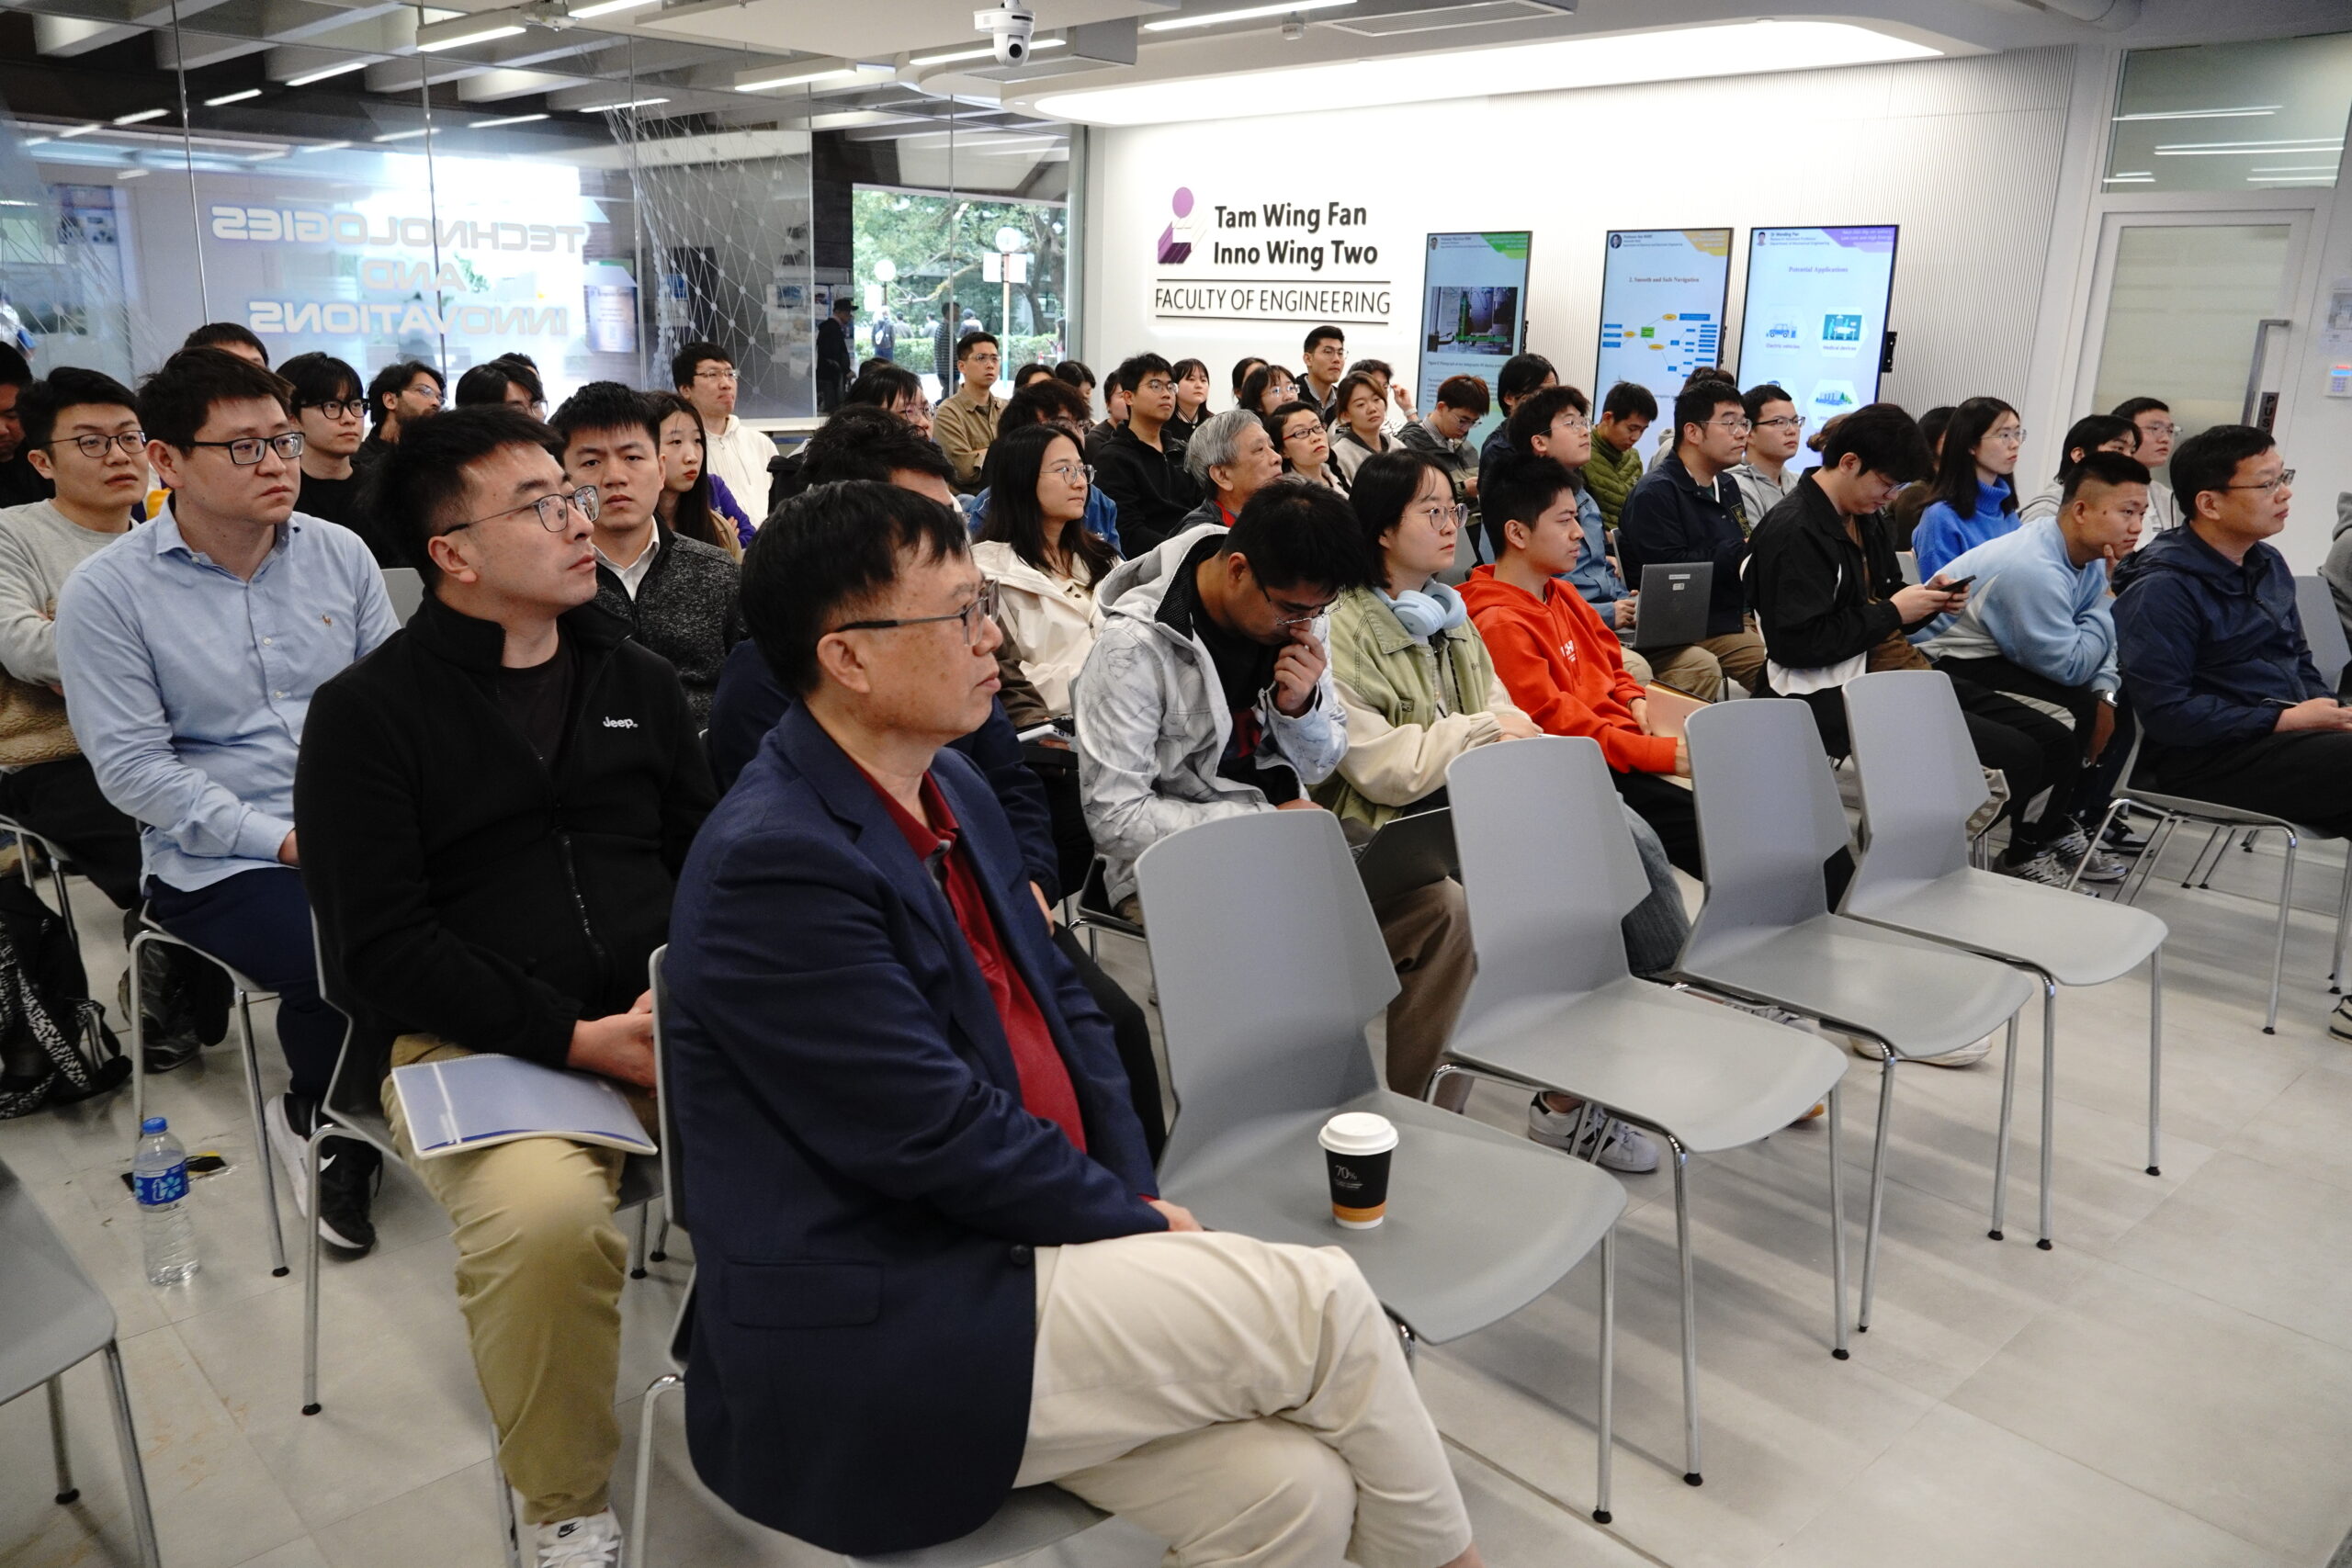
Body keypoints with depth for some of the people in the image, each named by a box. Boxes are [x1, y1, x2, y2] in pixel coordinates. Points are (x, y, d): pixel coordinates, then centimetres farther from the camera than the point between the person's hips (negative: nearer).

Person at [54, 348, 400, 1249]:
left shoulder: (340, 554, 8)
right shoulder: (106, 592, -2)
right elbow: (131, 766, -7)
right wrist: (281, 840, -15)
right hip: (216, 865, -4)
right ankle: (317, 1122, 6)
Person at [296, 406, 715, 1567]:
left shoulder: (638, 682, 16)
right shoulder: (368, 711, 2)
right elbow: (381, 949, -6)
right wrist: (575, 1038, -14)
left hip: (665, 1024, 4)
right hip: (475, 1042, -3)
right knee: (547, 1217, -34)